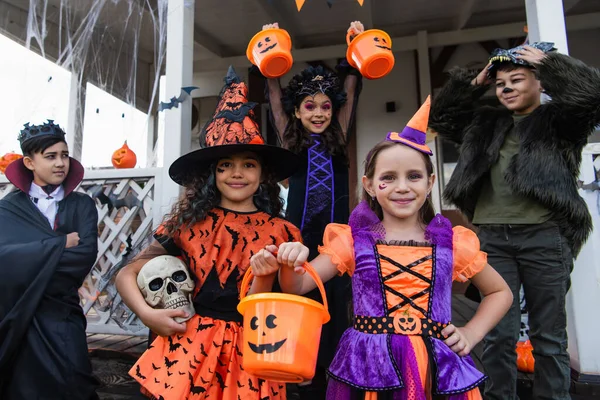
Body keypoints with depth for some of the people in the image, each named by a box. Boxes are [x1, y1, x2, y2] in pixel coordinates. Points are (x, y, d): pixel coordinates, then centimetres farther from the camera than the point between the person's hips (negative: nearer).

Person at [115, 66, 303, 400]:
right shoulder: (189, 222, -3)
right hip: (191, 348, 0)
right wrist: (147, 314, -12)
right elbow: (127, 274, 2)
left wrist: (269, 273, -15)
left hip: (249, 353, 1)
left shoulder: (280, 232, -2)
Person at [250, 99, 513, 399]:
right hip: (369, 367, -1)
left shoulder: (451, 242, 1)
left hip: (437, 368, 1)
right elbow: (296, 286, -6)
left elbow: (500, 292, 15)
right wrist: (289, 263, -27)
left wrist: (471, 334, 2)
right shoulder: (353, 240, -2)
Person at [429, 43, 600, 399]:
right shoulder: (486, 125, 19)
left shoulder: (558, 119, 7)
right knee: (499, 334, 6)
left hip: (544, 235, -3)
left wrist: (546, 60, 2)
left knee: (549, 335, 6)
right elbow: (440, 116, 24)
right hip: (493, 237, 3)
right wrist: (475, 82, 16)